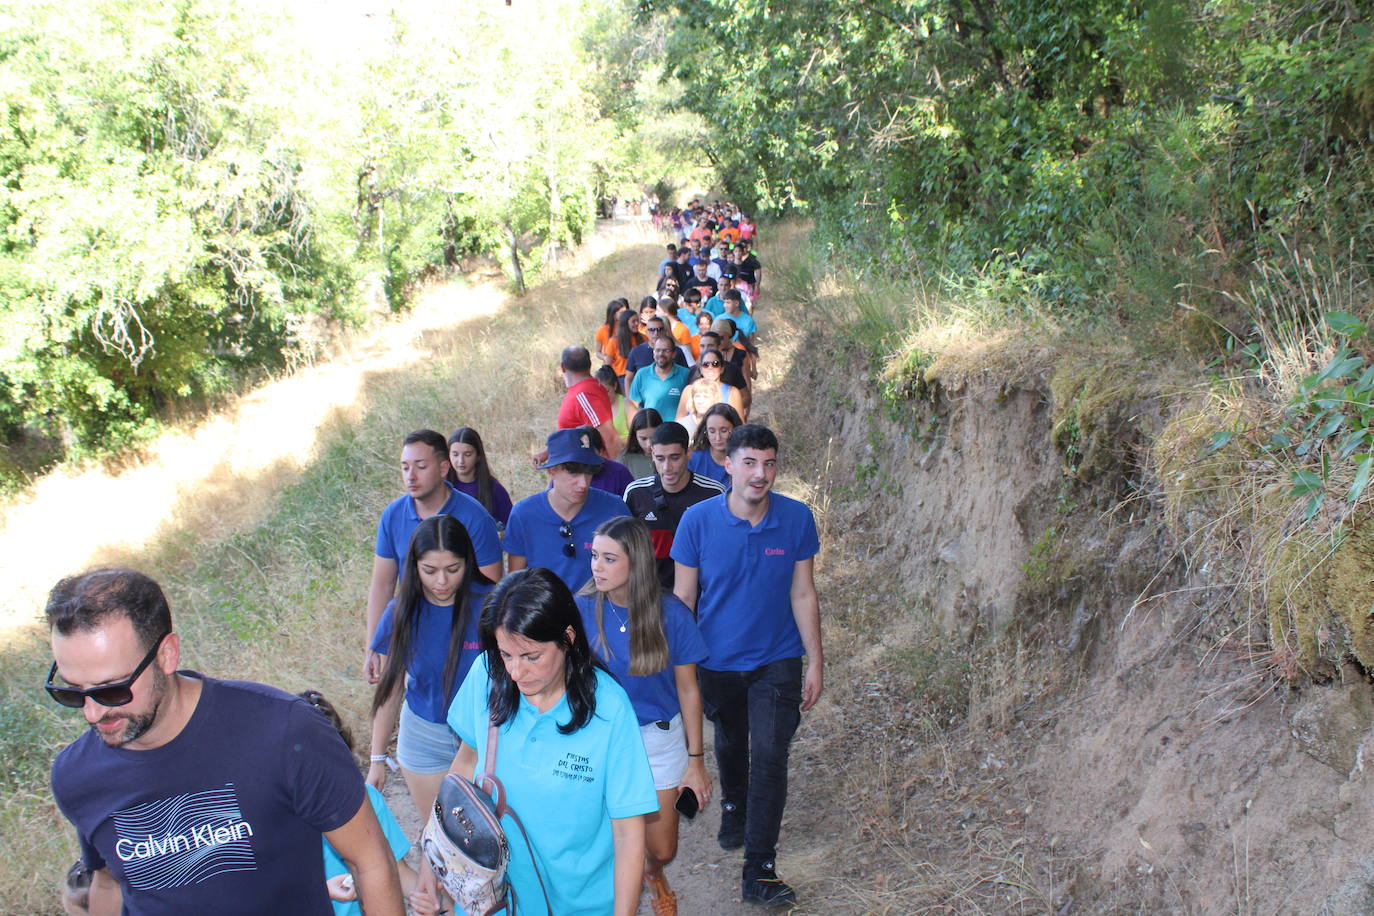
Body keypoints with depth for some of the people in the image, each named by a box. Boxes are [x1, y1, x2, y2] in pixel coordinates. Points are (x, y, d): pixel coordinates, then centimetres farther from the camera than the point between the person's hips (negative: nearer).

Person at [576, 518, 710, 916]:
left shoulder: (671, 614, -15)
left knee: (661, 850, 12)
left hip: (660, 741, 0)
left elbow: (688, 691, -5)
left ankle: (654, 875, 48)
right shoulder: (581, 610, -14)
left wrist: (696, 761, -1)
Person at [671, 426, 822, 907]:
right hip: (717, 661, 1)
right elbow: (682, 598, -6)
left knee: (770, 757, -9)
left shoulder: (797, 518, -12)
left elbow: (803, 595, -4)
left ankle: (758, 872, 2)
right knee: (729, 745, 22)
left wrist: (815, 664, -2)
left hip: (777, 660, -1)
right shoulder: (698, 519, -14)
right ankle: (734, 808, 53)